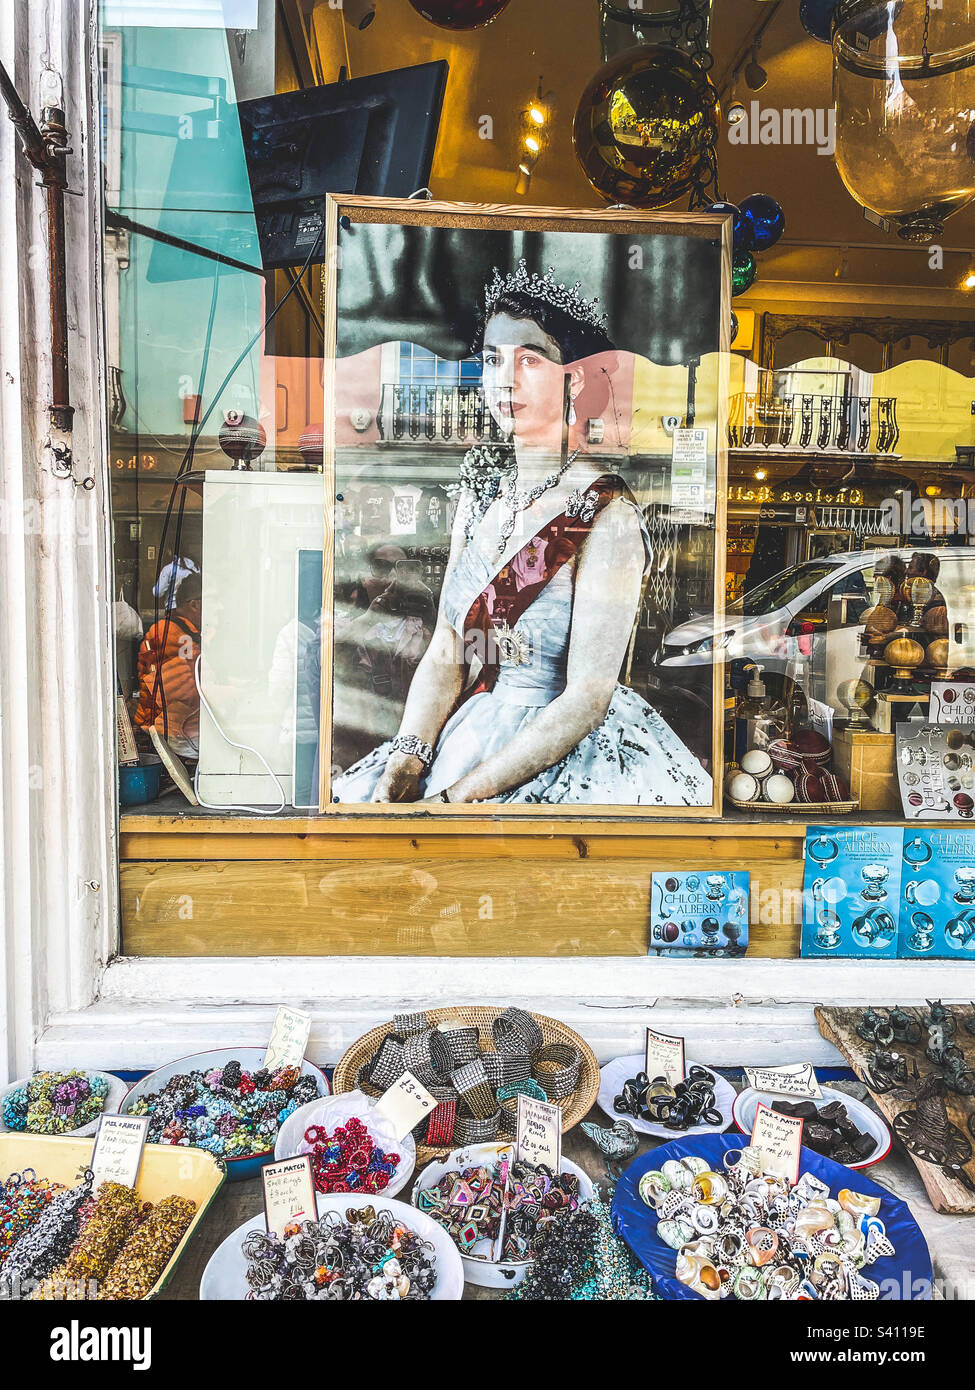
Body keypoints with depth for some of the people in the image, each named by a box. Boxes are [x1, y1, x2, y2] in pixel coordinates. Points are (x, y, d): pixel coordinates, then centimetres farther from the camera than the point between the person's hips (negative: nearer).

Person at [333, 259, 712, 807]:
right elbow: (444, 655, 4)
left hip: (566, 755, -5)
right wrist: (406, 763, -10)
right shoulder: (482, 493, 5)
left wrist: (456, 795, -17)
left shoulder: (607, 515, -14)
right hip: (466, 735, 5)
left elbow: (586, 700, -16)